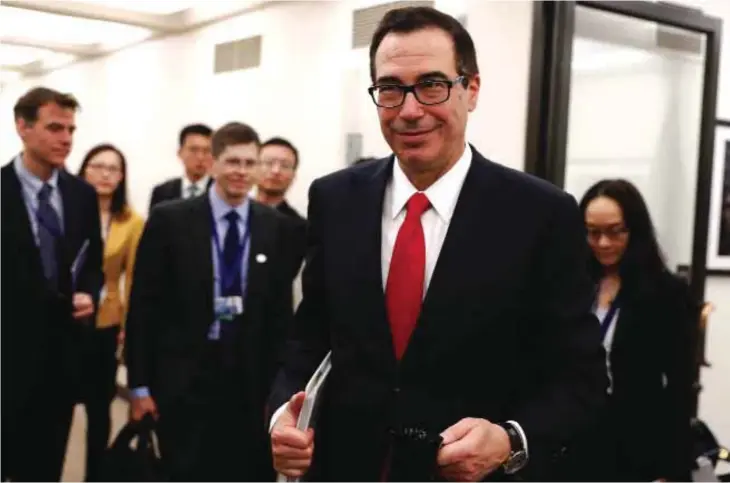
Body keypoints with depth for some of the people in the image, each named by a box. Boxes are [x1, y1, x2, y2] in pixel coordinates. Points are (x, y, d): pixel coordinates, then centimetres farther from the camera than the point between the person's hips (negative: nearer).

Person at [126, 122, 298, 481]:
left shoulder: (277, 227, 3)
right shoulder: (169, 220, -4)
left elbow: (280, 308, 7)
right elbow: (143, 305, -3)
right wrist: (140, 384, -4)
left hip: (252, 381, 2)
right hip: (183, 379, -2)